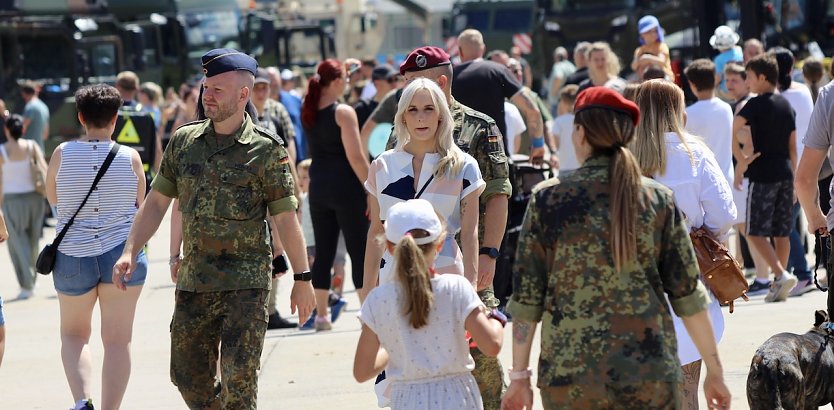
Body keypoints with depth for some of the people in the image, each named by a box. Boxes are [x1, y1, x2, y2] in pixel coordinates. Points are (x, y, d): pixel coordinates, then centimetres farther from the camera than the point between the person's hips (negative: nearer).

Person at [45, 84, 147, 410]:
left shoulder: (62, 154, -6)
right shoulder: (130, 157, -6)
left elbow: (52, 198, 8)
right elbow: (140, 204, 7)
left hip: (73, 255, 1)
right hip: (122, 254, -1)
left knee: (74, 334, 16)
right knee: (117, 340, 6)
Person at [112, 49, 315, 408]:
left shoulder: (266, 150, -6)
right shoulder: (184, 141, 8)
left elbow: (285, 217, -5)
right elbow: (157, 201, 13)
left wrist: (302, 278, -5)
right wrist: (130, 251, 4)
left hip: (246, 281, -5)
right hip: (193, 280, 5)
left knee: (239, 378, -10)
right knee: (187, 376, 9)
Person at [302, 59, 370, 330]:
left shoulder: (308, 111, 6)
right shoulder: (343, 112, -13)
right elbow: (356, 157, -17)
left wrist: (342, 70, 29)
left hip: (318, 186, 6)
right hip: (345, 186, -6)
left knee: (323, 252, 11)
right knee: (359, 251, 0)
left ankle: (321, 314, 13)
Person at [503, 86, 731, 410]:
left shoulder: (546, 199, -1)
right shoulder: (658, 199, 2)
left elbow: (527, 297, 1)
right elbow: (687, 294, 3)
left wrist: (519, 376, 8)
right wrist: (715, 370, 11)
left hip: (568, 378, -1)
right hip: (649, 378, 1)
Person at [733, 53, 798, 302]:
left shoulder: (756, 104, -8)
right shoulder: (786, 105, 12)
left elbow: (729, 132, -20)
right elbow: (793, 147, 14)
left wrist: (741, 160, -10)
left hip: (763, 174, -7)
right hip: (785, 174, 7)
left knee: (756, 231, -4)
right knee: (781, 232, 10)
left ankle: (781, 275, -19)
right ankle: (780, 284, 11)